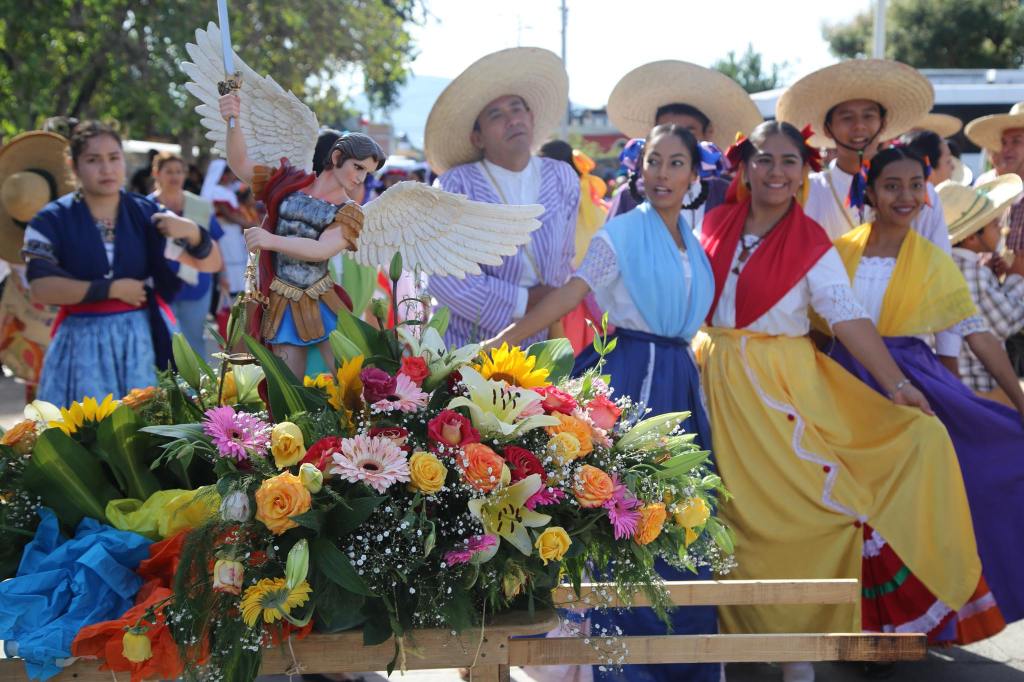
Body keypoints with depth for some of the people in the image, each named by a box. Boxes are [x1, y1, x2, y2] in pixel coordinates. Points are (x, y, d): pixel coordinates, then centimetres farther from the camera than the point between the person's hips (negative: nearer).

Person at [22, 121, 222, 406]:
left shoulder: (146, 213, 4)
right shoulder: (52, 220, -2)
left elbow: (211, 264, 3)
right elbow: (41, 288, -13)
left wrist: (192, 232, -19)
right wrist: (110, 289, -13)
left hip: (140, 340, 2)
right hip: (82, 344, -2)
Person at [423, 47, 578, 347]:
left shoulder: (563, 180, 6)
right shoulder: (457, 186, -9)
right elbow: (441, 274, -18)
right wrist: (523, 302, -14)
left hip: (537, 346, 3)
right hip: (465, 346, -3)